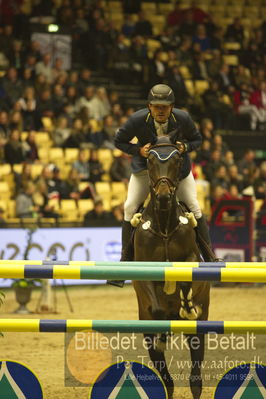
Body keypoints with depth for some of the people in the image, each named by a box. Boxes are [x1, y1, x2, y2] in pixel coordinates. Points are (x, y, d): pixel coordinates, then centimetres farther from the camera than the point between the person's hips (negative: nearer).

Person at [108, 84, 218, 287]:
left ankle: (210, 257, 9)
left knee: (194, 208, -3)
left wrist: (185, 147, -27)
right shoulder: (137, 120, -26)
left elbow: (197, 139, -5)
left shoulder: (183, 119, -24)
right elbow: (119, 141, -10)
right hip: (145, 166, 0)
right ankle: (126, 261, 0)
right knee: (130, 208, -9)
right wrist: (139, 150, -28)